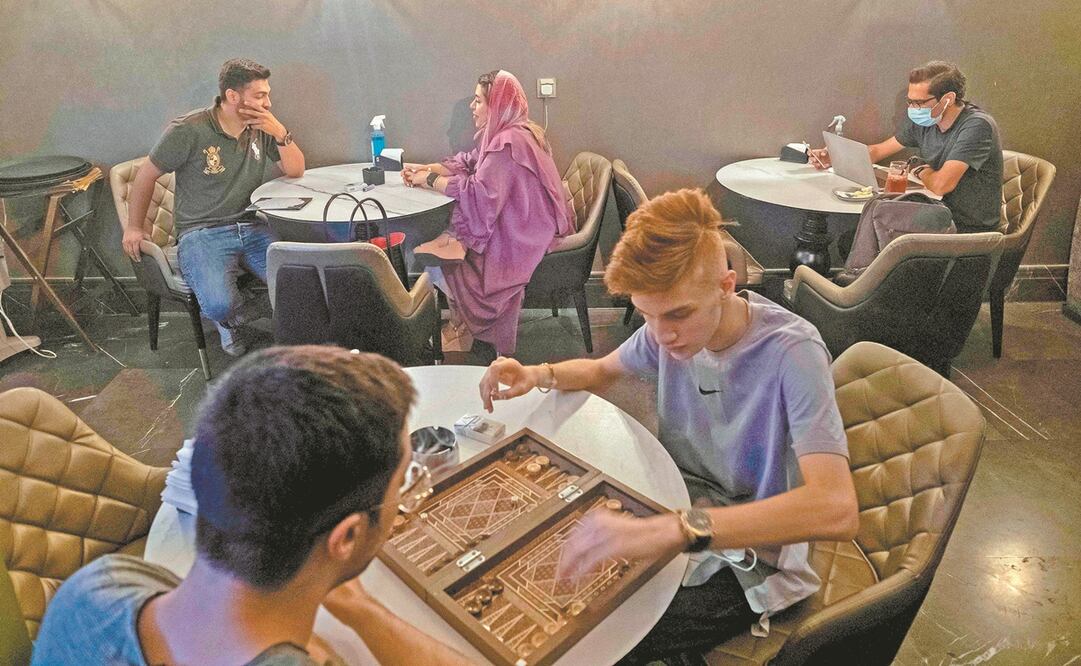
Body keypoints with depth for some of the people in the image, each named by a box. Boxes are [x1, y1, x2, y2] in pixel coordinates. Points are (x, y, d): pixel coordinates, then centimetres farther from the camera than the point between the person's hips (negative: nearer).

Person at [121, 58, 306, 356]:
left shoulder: (262, 128, 7)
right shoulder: (189, 130, -8)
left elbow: (296, 171, 9)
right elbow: (146, 175, 3)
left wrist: (281, 133, -9)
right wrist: (134, 226, 10)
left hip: (252, 228, 4)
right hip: (202, 233, -4)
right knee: (220, 305, -30)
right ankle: (230, 320, 12)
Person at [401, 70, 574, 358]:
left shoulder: (508, 143, -24)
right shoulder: (507, 134, 9)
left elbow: (478, 192, -28)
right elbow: (468, 162, 13)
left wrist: (430, 180, -16)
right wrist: (427, 168, 1)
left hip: (520, 240, -10)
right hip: (519, 228, 10)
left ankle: (465, 319, 18)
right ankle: (464, 317, 19)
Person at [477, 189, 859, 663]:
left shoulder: (791, 352, -27)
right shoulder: (671, 327, -9)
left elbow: (836, 510, -39)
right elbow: (602, 370, 11)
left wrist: (671, 530, -51)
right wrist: (538, 375, -12)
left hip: (746, 560, -5)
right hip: (676, 513, 6)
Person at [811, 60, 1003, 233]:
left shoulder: (977, 126, -23)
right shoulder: (923, 121, -1)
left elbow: (940, 185, -31)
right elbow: (880, 150, 12)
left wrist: (921, 171, -9)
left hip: (971, 228, -6)